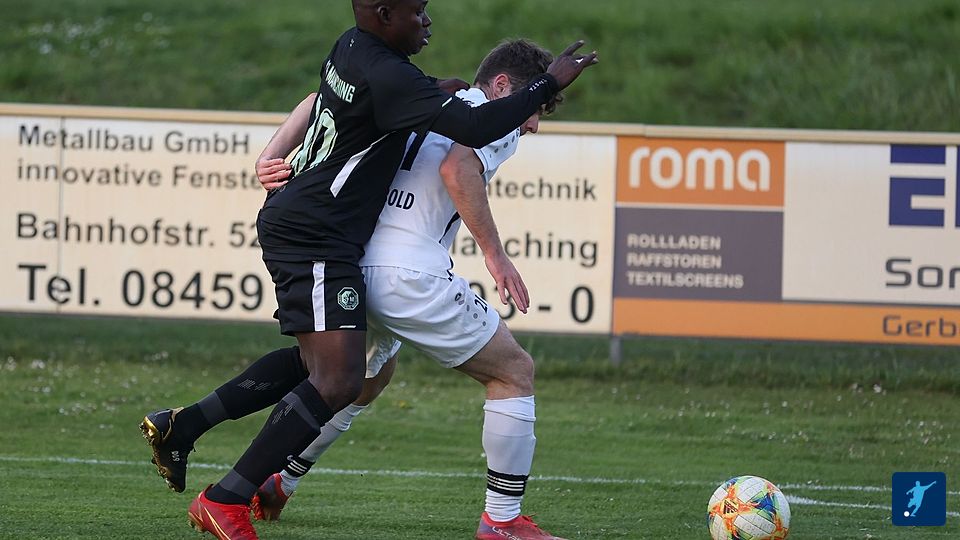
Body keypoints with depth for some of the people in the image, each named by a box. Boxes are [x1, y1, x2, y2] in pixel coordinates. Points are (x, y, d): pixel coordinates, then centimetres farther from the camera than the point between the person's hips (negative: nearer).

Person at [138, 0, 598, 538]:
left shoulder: (351, 48, 9)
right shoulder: (387, 78, -20)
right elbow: (473, 128, -25)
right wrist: (548, 85, -13)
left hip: (295, 226, 11)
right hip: (315, 237, -11)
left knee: (314, 361, 23)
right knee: (337, 382, -15)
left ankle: (181, 426, 23)